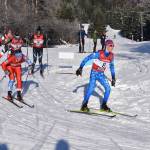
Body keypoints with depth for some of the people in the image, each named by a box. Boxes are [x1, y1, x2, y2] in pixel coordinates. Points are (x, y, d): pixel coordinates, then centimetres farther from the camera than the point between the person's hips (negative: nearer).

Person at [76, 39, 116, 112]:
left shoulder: (111, 55, -3)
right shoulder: (99, 53, -20)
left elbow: (112, 66, 13)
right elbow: (87, 58, -16)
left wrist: (113, 78, 13)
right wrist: (80, 68, -20)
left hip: (101, 74, 5)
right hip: (94, 73, -5)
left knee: (108, 88, -5)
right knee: (91, 88, -20)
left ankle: (103, 105, 10)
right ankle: (84, 105, -6)